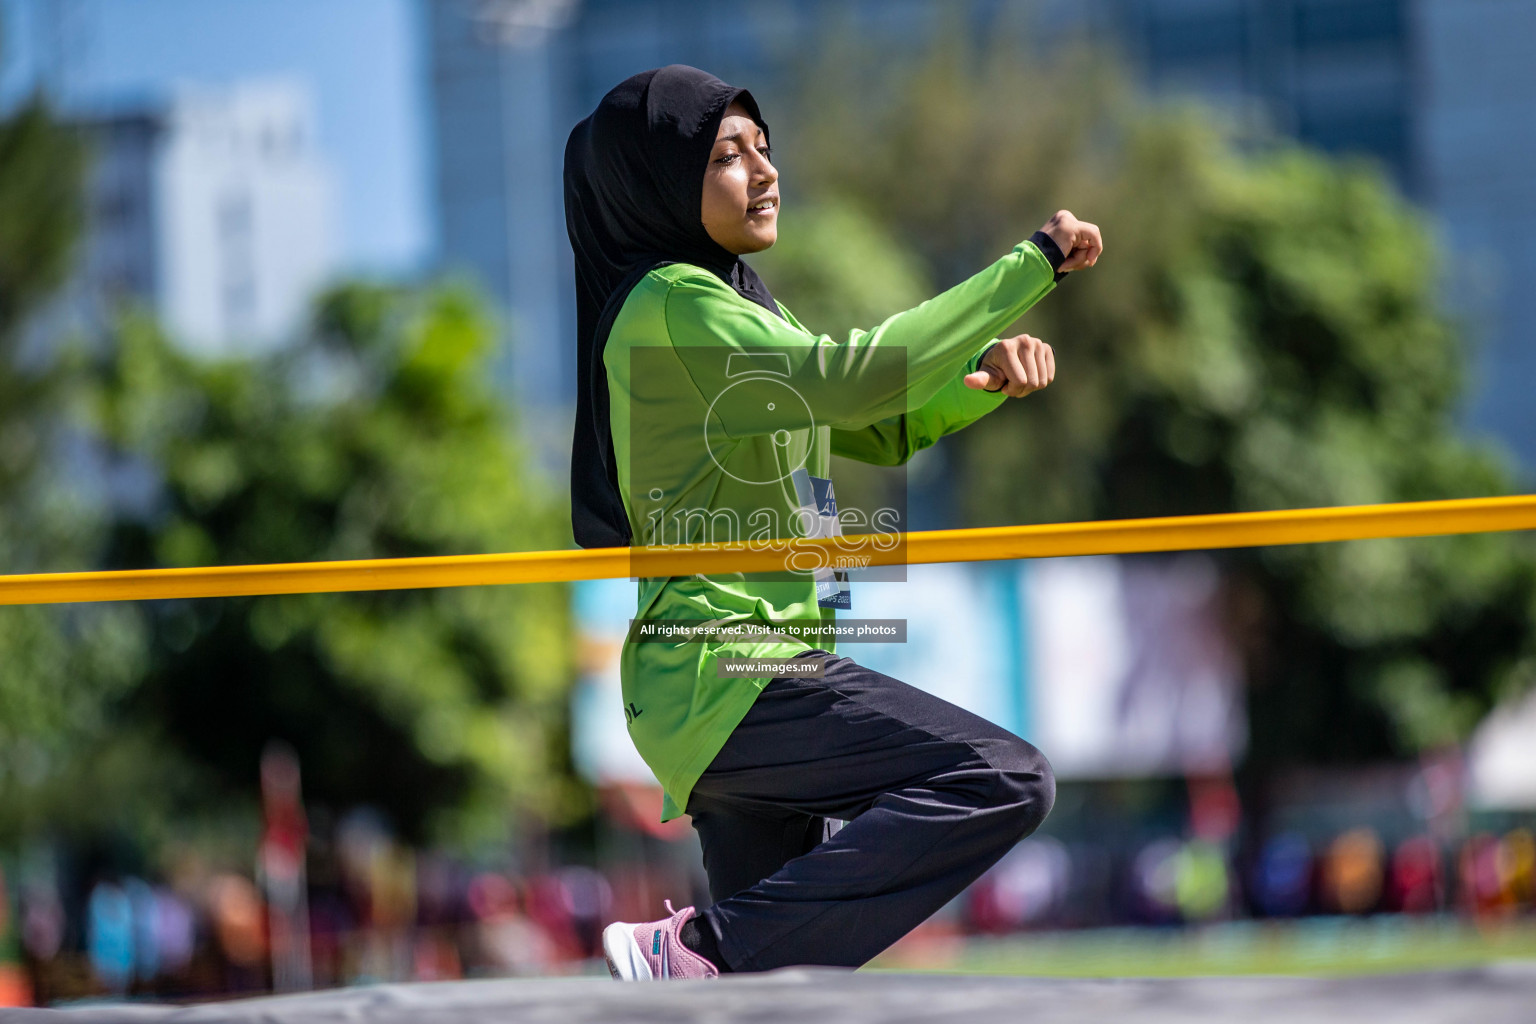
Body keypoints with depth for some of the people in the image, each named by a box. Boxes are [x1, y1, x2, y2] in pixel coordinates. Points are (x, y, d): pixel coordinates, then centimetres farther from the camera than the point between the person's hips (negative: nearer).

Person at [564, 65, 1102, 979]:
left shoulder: (735, 304, 20)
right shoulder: (668, 306, -11)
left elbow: (882, 430, 22)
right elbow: (848, 379, -23)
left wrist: (990, 376, 1)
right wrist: (1032, 264, -19)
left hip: (717, 681, 10)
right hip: (730, 673, -10)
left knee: (785, 987, 10)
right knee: (1006, 782, -20)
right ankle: (700, 953, -22)